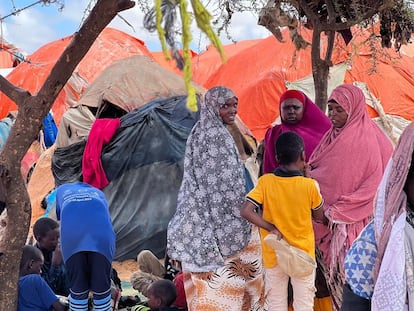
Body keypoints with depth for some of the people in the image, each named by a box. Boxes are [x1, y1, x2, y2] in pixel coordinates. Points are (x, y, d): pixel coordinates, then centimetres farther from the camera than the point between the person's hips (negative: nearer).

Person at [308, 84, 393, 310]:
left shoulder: (368, 140, -11)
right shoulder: (332, 136, 10)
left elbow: (374, 184, -15)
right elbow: (314, 173, 18)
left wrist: (338, 211, -17)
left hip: (352, 224, -6)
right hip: (326, 222, 6)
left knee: (350, 272, -3)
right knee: (333, 271, 10)